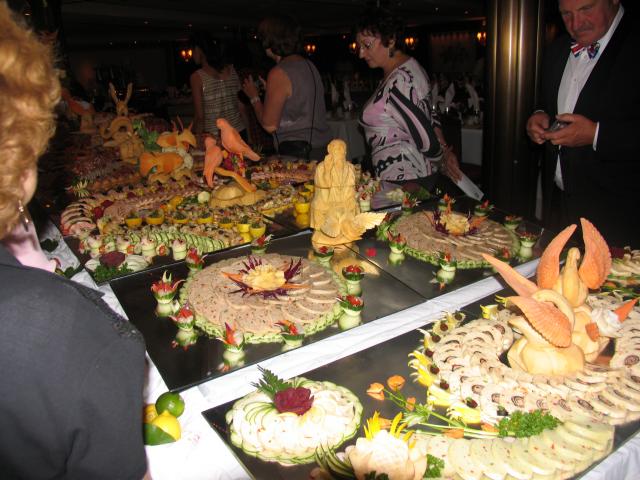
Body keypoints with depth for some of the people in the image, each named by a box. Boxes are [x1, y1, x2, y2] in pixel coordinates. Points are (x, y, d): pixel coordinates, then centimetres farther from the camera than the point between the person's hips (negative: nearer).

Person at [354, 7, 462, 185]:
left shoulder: (399, 82, -23)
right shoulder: (410, 65, 9)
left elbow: (427, 143, -22)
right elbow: (430, 116, 13)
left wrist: (442, 158, -2)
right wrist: (445, 151, 5)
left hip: (402, 179, -10)